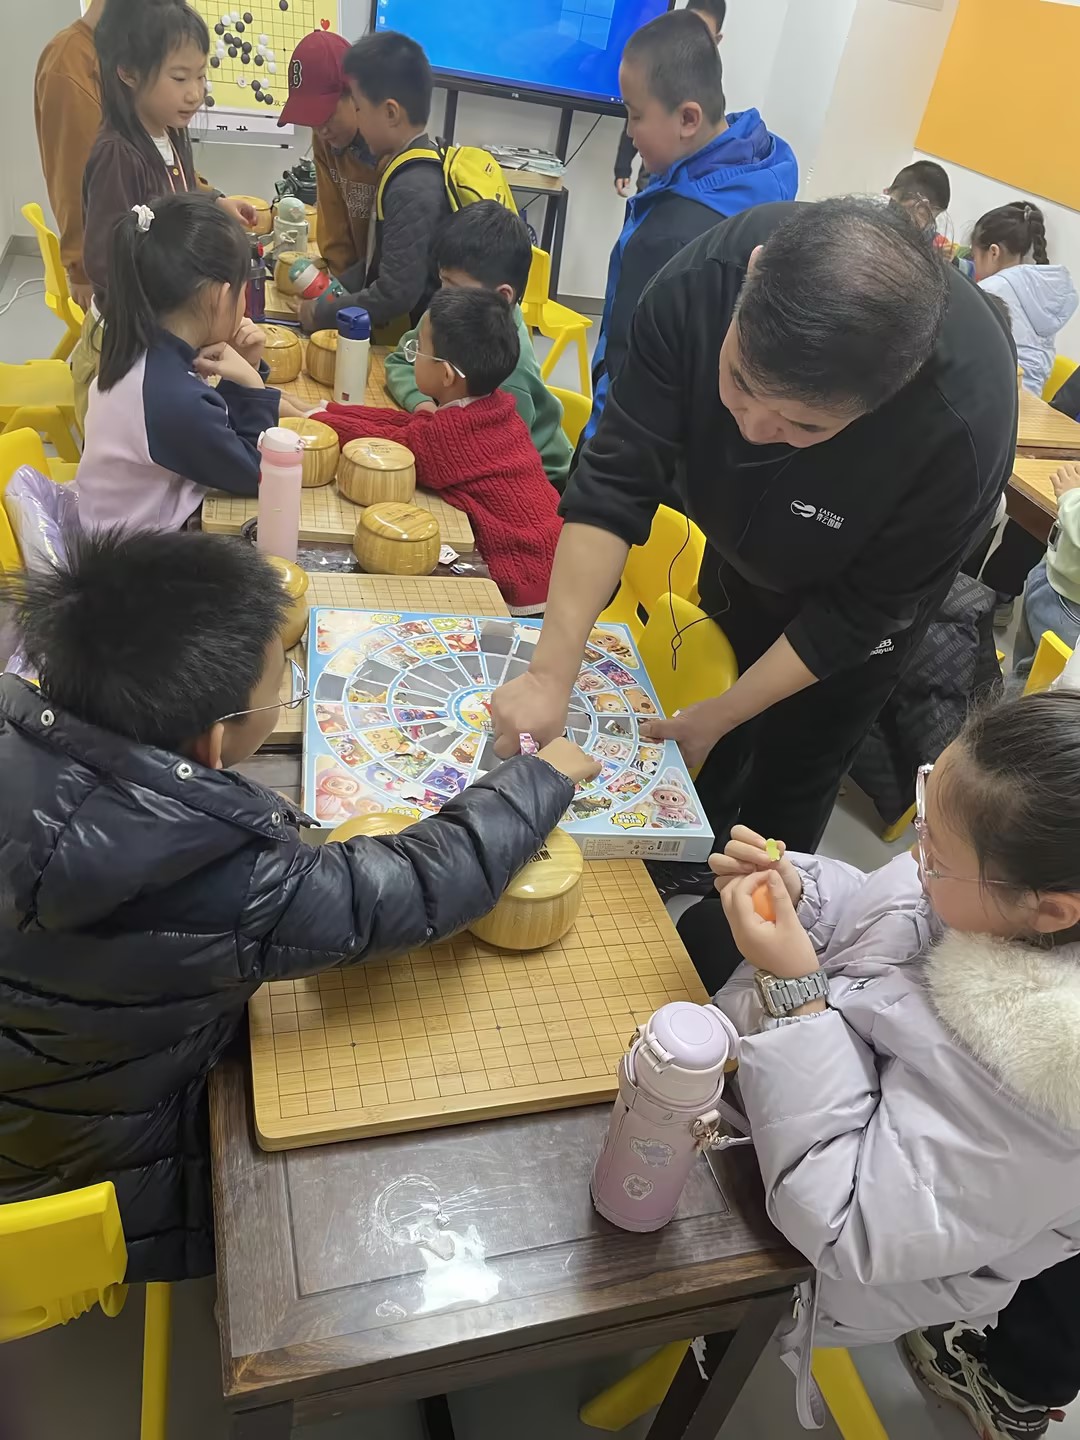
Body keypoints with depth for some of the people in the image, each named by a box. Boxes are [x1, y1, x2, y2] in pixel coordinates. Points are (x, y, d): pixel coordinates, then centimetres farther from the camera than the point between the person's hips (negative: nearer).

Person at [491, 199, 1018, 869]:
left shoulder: (965, 426, -41)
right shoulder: (705, 278, -36)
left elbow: (860, 614, -26)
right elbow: (616, 481, -30)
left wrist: (720, 716, -21)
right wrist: (551, 674, -36)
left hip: (850, 588, -3)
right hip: (740, 552, 3)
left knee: (789, 782, 12)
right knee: (708, 765, 23)